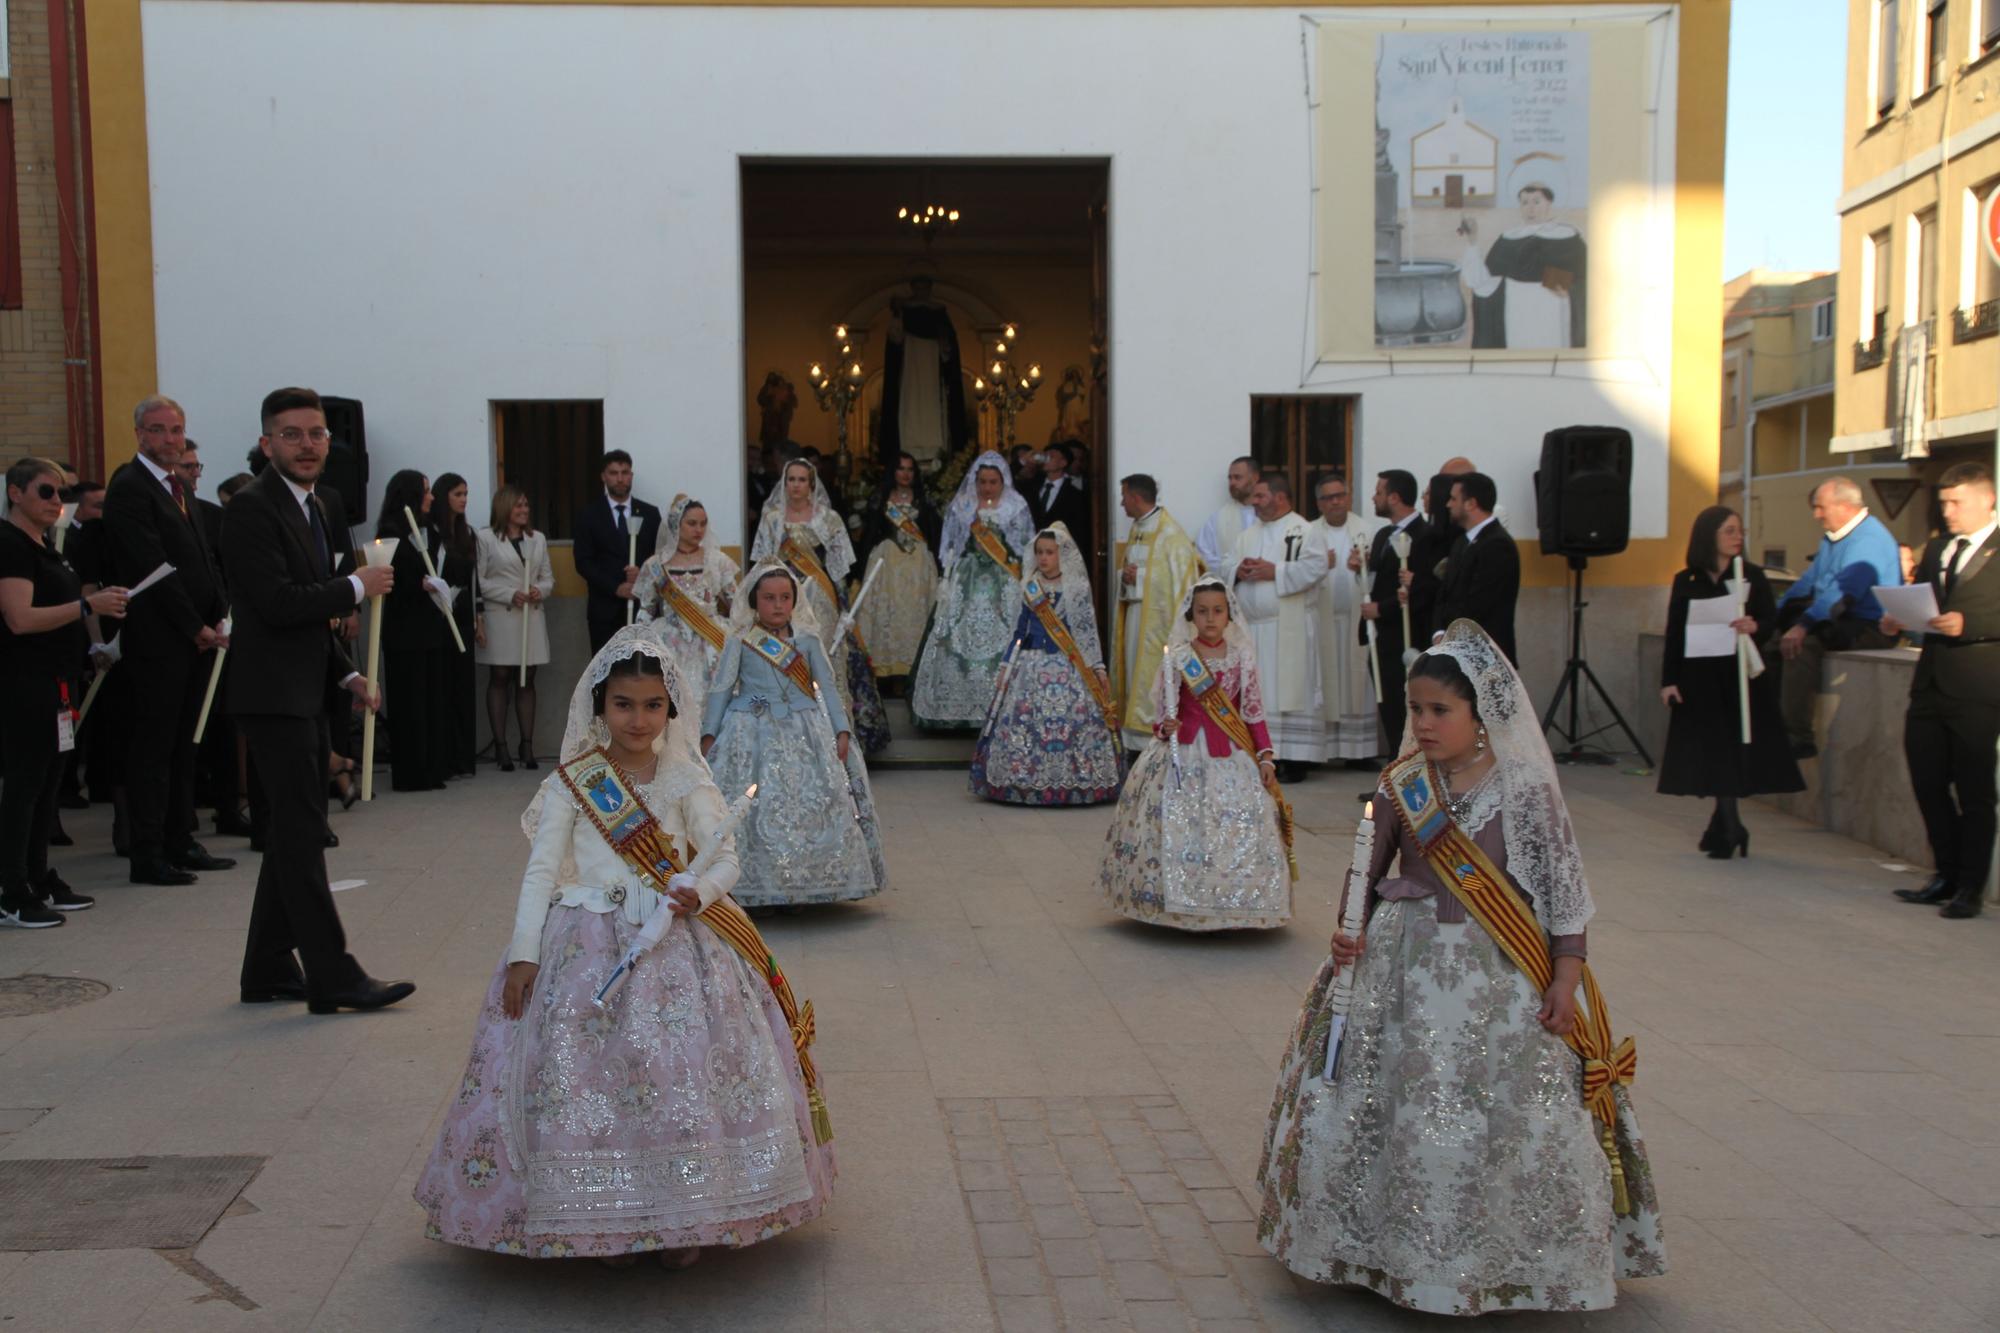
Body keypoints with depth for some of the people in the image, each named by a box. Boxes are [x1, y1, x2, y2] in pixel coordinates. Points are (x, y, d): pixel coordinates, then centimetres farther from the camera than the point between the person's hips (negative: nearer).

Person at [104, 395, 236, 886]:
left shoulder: (175, 488, 17)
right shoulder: (128, 488, -10)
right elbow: (152, 568, -16)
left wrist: (215, 620, 2)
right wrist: (198, 628, -14)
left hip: (193, 638, 9)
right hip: (157, 642, -9)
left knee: (182, 746, 13)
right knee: (153, 748, -3)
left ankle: (180, 844, 20)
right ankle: (148, 856, 2)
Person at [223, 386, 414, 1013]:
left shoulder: (312, 506, 15)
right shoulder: (252, 508, -14)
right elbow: (279, 604, -23)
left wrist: (347, 673, 12)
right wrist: (357, 586, -12)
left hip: (306, 693, 10)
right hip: (274, 696, -10)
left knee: (294, 834, 14)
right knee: (301, 833, -7)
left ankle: (268, 971, 23)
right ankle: (332, 977, -3)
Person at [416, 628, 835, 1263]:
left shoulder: (686, 779, 4)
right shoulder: (571, 782, 1)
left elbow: (725, 857, 1)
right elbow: (541, 869, -2)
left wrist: (699, 892, -21)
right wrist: (523, 953, -10)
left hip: (676, 939, 1)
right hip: (588, 942, -1)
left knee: (688, 1068, -8)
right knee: (587, 1074, -8)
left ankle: (682, 1215, 9)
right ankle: (605, 1217, 11)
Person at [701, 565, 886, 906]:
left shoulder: (807, 639, 6)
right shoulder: (741, 641, 1)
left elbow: (826, 686, 9)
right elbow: (720, 688, 5)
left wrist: (841, 731, 2)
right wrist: (709, 734, 1)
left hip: (805, 734, 2)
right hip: (753, 732, -2)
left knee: (812, 806, -2)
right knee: (755, 809, -4)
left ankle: (795, 881, 10)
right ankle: (754, 882, 8)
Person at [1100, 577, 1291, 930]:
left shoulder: (1242, 655, 4)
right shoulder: (1177, 656, -2)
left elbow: (1254, 712, 7)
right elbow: (1164, 709, 1)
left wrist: (1265, 757, 1)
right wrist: (1164, 727, -21)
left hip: (1234, 757, 2)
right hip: (1185, 754, -2)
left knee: (1243, 828, -3)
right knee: (1179, 828, -5)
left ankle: (1235, 908, 9)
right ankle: (1181, 906, 8)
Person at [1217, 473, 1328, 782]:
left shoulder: (1303, 531, -3)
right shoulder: (1247, 534, 17)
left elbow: (1315, 568, -16)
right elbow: (1224, 565, 15)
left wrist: (1274, 571, -17)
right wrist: (1238, 570, -7)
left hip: (1289, 629, -6)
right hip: (1251, 627, 6)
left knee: (1290, 690, -4)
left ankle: (1293, 759, 0)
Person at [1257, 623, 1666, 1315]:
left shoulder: (1525, 789, -9)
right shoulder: (1401, 786, 0)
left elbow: (1564, 889, -5)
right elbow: (1368, 867, 11)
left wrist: (1565, 980, -9)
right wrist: (1350, 930, -4)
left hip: (1499, 980, -2)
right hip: (1406, 969, 3)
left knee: (1507, 1118, -1)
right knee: (1395, 1109, 6)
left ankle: (1504, 1259, 21)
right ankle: (1393, 1246, 25)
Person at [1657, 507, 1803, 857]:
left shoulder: (1753, 576, 4)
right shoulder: (1686, 581, 4)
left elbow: (1772, 621, -1)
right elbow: (1674, 634, 4)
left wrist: (1755, 627, -25)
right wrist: (1669, 680, -2)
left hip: (1744, 676, 0)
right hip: (1701, 678, 0)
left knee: (1739, 750, 0)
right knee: (1714, 753, 0)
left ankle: (1723, 827, 14)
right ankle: (1730, 828, 9)